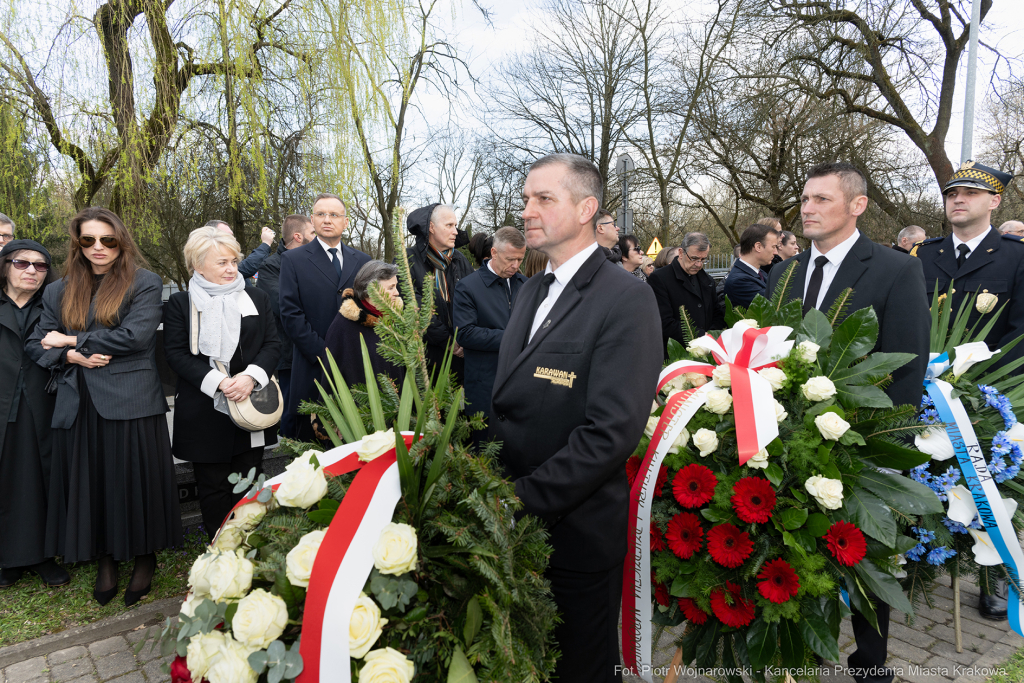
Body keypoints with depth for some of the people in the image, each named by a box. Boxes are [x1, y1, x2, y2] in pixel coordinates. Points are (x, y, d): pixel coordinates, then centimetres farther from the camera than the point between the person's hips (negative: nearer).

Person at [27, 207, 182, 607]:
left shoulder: (144, 283, 0)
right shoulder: (59, 292, 15)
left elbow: (136, 335, -12)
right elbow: (36, 344, 13)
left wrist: (72, 340, -5)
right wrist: (74, 357, -7)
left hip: (131, 403, -4)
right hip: (79, 405, 4)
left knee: (135, 479, 2)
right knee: (90, 483, 8)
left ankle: (145, 558, 19)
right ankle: (104, 560, 24)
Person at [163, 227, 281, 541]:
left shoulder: (257, 298, 7)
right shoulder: (179, 303, 1)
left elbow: (272, 344, 3)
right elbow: (176, 352, -5)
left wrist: (251, 376, -15)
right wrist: (217, 382, -17)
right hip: (203, 413, -2)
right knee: (213, 487, 7)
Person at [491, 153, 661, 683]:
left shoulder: (627, 298, -16)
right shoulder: (531, 291, 10)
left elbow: (612, 432, -23)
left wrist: (523, 499, -20)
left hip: (575, 534, -7)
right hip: (514, 523, 7)